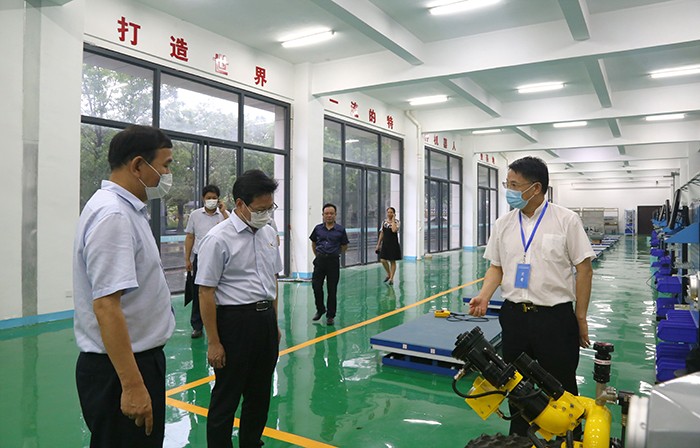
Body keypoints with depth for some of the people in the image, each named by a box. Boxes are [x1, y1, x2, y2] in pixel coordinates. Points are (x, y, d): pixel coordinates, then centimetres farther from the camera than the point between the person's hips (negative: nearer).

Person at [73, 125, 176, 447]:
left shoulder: (126, 210, 10)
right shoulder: (113, 216, -22)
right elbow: (106, 305, -28)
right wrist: (132, 385, -28)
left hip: (138, 359, 10)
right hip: (120, 369, -10)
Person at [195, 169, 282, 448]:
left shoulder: (269, 234, 6)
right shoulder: (219, 239, -15)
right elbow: (206, 292, -14)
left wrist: (274, 324, 16)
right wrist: (213, 342, -13)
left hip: (266, 319, 7)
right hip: (235, 320, -7)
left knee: (260, 394, 19)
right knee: (226, 397, 8)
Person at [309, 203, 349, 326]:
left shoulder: (340, 230, -2)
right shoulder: (318, 228, 4)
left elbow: (344, 246, 10)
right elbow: (313, 243, 19)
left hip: (333, 261, -2)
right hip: (320, 260, 2)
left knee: (332, 290, 3)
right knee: (316, 287, 1)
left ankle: (330, 316, 15)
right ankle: (320, 309, 26)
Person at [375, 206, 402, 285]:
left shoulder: (396, 222, -6)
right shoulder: (384, 222, 7)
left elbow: (394, 230, -27)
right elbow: (381, 233, 12)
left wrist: (393, 220, -16)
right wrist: (378, 244, 10)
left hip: (393, 244, -4)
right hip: (385, 243, 4)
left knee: (392, 261, 3)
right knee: (383, 260, -2)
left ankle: (391, 278, 12)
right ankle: (388, 274, 23)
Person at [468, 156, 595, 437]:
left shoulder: (566, 220, -7)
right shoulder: (503, 224, 3)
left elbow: (584, 269, -5)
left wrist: (581, 318, -5)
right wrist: (484, 296, -8)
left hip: (555, 316, -3)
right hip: (514, 315, 4)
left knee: (561, 387, 9)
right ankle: (518, 438, 35)